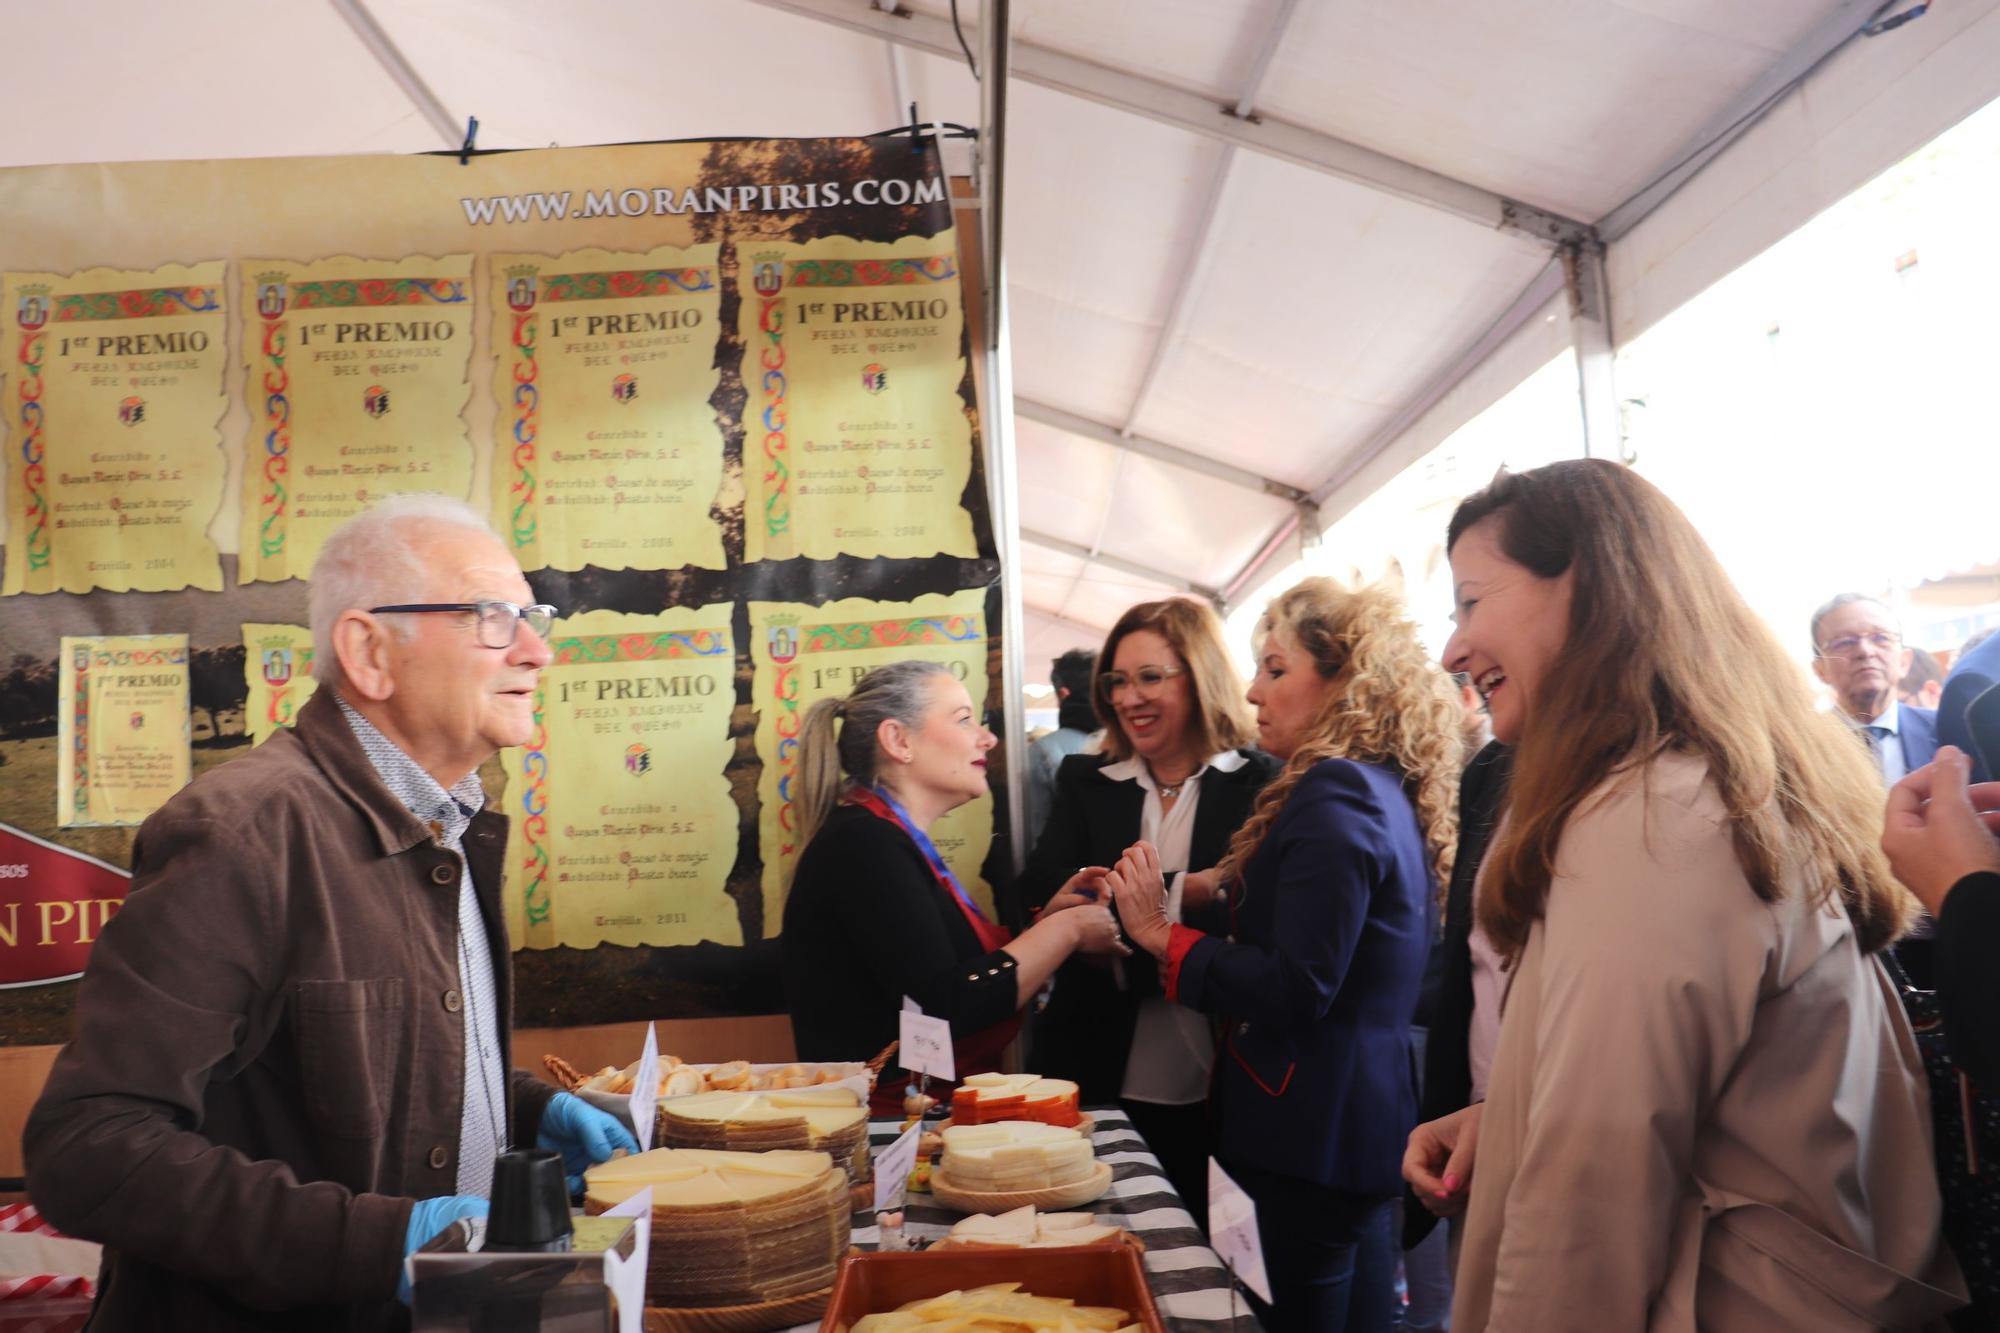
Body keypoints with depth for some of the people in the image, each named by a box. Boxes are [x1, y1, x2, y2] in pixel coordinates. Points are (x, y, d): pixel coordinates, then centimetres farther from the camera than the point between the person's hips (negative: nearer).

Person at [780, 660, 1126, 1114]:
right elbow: (946, 1007, -22)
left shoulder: (889, 841, 14)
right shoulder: (861, 843, -14)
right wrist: (1065, 929, -11)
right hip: (889, 1125, -8)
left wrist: (1046, 923, 0)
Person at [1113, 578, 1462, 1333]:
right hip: (1363, 1115, 10)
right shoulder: (1383, 790, 11)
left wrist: (1165, 937, -16)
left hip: (1315, 1129, -10)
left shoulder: (1335, 795, -19)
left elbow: (1298, 988, -24)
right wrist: (1233, 887, 6)